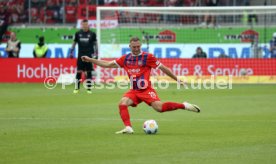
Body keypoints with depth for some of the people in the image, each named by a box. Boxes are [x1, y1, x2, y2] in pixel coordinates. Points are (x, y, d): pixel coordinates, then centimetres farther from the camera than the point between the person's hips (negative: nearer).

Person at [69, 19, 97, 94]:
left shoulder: (92, 34, 2)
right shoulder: (78, 33, 5)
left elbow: (95, 44, 6)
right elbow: (74, 43, 13)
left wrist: (96, 53, -1)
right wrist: (71, 52, 7)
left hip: (89, 56, -1)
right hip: (80, 55, 1)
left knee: (89, 72, 2)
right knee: (78, 72, -2)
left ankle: (89, 88, 8)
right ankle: (76, 88, 6)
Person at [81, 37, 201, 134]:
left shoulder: (147, 57, -4)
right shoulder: (126, 59, 8)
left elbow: (163, 68, 0)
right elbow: (108, 64, 14)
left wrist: (177, 79, 1)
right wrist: (90, 60, 10)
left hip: (146, 90, -4)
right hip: (134, 91, 4)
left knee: (159, 107, -24)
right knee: (122, 103, -23)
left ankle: (184, 106, -9)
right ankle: (128, 128, -26)